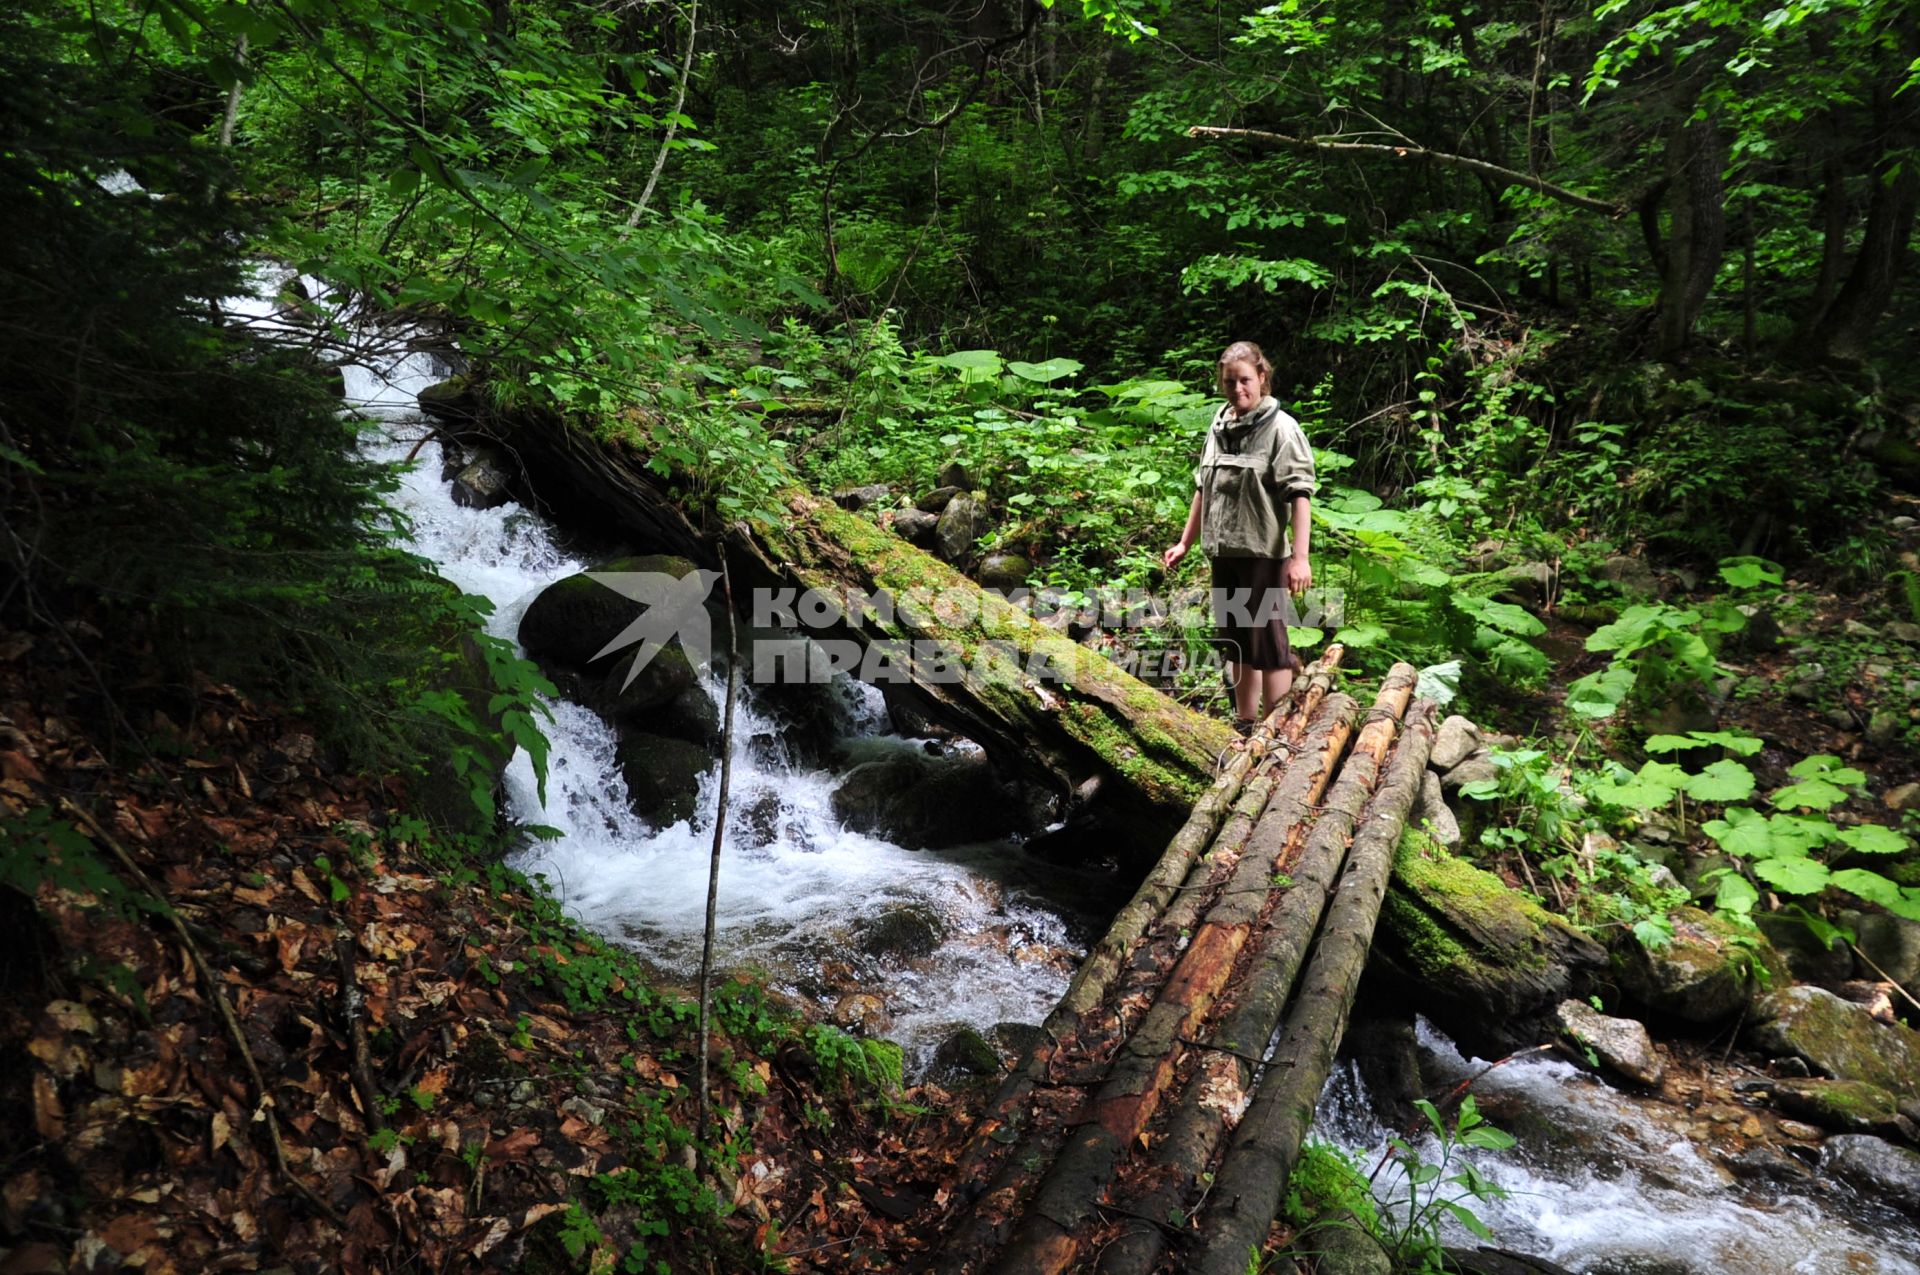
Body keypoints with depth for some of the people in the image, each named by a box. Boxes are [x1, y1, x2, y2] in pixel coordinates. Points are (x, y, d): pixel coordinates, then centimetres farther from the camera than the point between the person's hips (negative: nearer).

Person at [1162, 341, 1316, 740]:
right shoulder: (1219, 427, 10)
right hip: (1223, 552, 7)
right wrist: (1185, 543, 18)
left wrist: (1300, 557, -22)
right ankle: (1244, 724, 30)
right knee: (1235, 641, 16)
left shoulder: (1281, 429, -10)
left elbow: (1299, 495, -15)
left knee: (1267, 640, -2)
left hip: (1264, 553, -7)